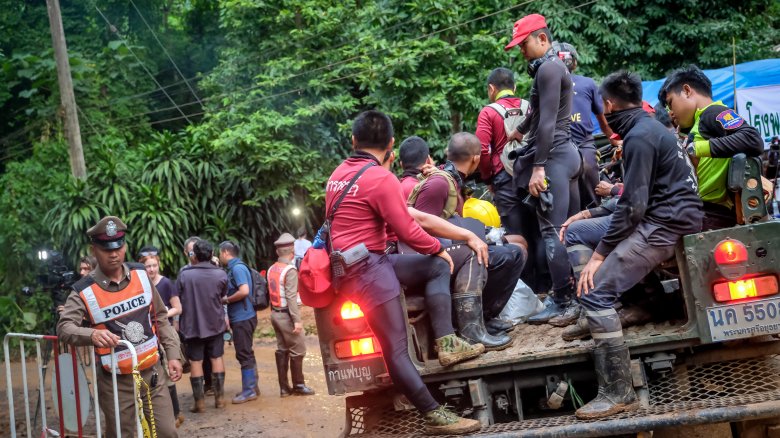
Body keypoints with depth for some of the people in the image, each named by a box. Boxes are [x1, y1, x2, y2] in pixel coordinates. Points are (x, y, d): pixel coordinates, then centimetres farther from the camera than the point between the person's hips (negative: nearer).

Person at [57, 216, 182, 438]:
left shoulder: (141, 275, 2)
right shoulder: (84, 291, -11)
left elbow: (160, 317, 10)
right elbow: (64, 327, -22)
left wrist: (173, 354, 6)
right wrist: (92, 334, -42)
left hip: (152, 372, 3)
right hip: (116, 382, -3)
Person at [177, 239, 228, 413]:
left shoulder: (184, 274, -12)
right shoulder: (221, 274, -7)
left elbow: (178, 298, -6)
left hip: (192, 325, -2)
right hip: (215, 324, 2)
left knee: (195, 362, 5)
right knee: (217, 359, 13)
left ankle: (200, 402, 6)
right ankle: (219, 398, 16)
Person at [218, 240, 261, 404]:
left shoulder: (237, 268, -15)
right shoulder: (234, 268, 14)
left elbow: (244, 291, -26)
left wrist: (226, 300, -15)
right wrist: (227, 299, 9)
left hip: (242, 318, -10)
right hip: (242, 318, 10)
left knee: (244, 354, -4)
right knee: (247, 353, 15)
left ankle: (249, 390, 1)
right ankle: (252, 386, 23)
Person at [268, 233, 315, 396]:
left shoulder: (271, 269, 7)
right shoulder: (290, 270, -16)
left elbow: (271, 292, 5)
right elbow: (291, 297, -21)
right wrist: (297, 320, -21)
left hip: (275, 314, 8)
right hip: (286, 315, -8)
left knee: (282, 349, 12)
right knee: (297, 350, 1)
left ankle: (284, 387, 15)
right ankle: (298, 385, 7)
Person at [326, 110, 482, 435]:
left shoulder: (339, 173, 12)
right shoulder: (381, 179, -15)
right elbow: (407, 231, -12)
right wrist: (438, 248, 5)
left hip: (358, 262, 10)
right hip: (366, 269, -10)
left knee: (437, 267, 16)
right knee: (396, 349, -10)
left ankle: (446, 343, 5)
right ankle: (435, 416, -10)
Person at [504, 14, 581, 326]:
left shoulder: (547, 68, -10)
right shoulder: (555, 66, 20)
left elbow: (547, 121, -18)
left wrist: (538, 167, -21)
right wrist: (520, 131, 49)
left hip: (553, 156, -10)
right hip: (565, 153, 10)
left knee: (551, 232, -11)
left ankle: (564, 303, -11)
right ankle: (578, 296, 11)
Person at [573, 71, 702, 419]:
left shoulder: (639, 137, -14)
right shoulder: (647, 127, 17)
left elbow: (633, 206, -20)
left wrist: (599, 254, -16)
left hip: (666, 225, -11)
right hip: (662, 216, 11)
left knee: (594, 291, -18)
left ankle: (618, 393, -18)